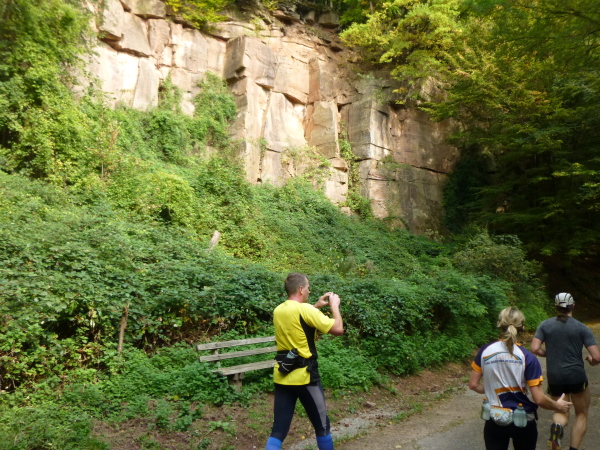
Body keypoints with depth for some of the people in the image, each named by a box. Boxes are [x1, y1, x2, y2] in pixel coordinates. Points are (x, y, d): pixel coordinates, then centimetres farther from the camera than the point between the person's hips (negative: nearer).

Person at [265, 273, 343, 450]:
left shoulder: (278, 311, 6)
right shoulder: (306, 309, -16)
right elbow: (338, 329, -13)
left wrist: (317, 306, 23)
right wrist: (334, 305, 1)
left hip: (282, 377, 6)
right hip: (304, 376, -6)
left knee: (278, 430, 8)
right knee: (322, 426, 13)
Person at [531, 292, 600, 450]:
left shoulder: (545, 325, 0)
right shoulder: (582, 328, -5)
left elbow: (535, 349, -10)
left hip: (554, 378, 2)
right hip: (576, 377, -2)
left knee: (561, 412, 18)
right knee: (581, 414, 20)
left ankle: (557, 425, -16)